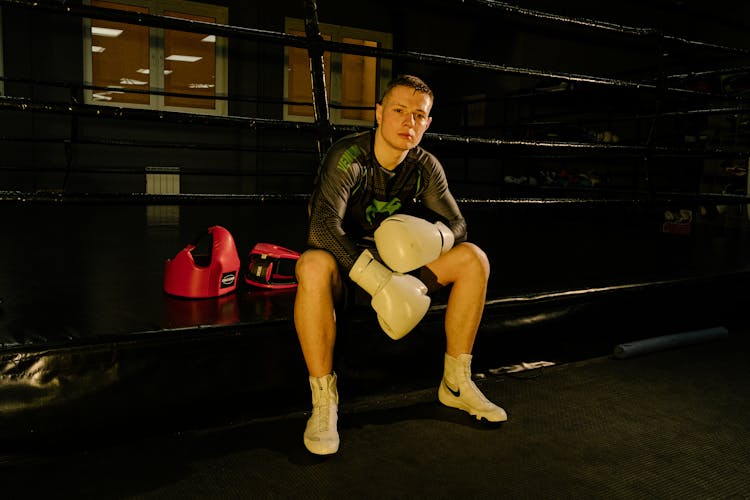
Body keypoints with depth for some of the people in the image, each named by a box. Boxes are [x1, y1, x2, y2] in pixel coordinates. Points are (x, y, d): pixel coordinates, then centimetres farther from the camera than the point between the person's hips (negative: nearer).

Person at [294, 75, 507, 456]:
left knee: (473, 259, -11)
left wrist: (430, 235, -25)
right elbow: (322, 227, -33)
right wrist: (379, 280, -43)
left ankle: (456, 383, -2)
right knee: (313, 265, -40)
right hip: (345, 267, -5)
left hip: (394, 264, 5)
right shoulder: (347, 157, -20)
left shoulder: (425, 167, -2)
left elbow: (456, 225, 1)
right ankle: (324, 401, -27)